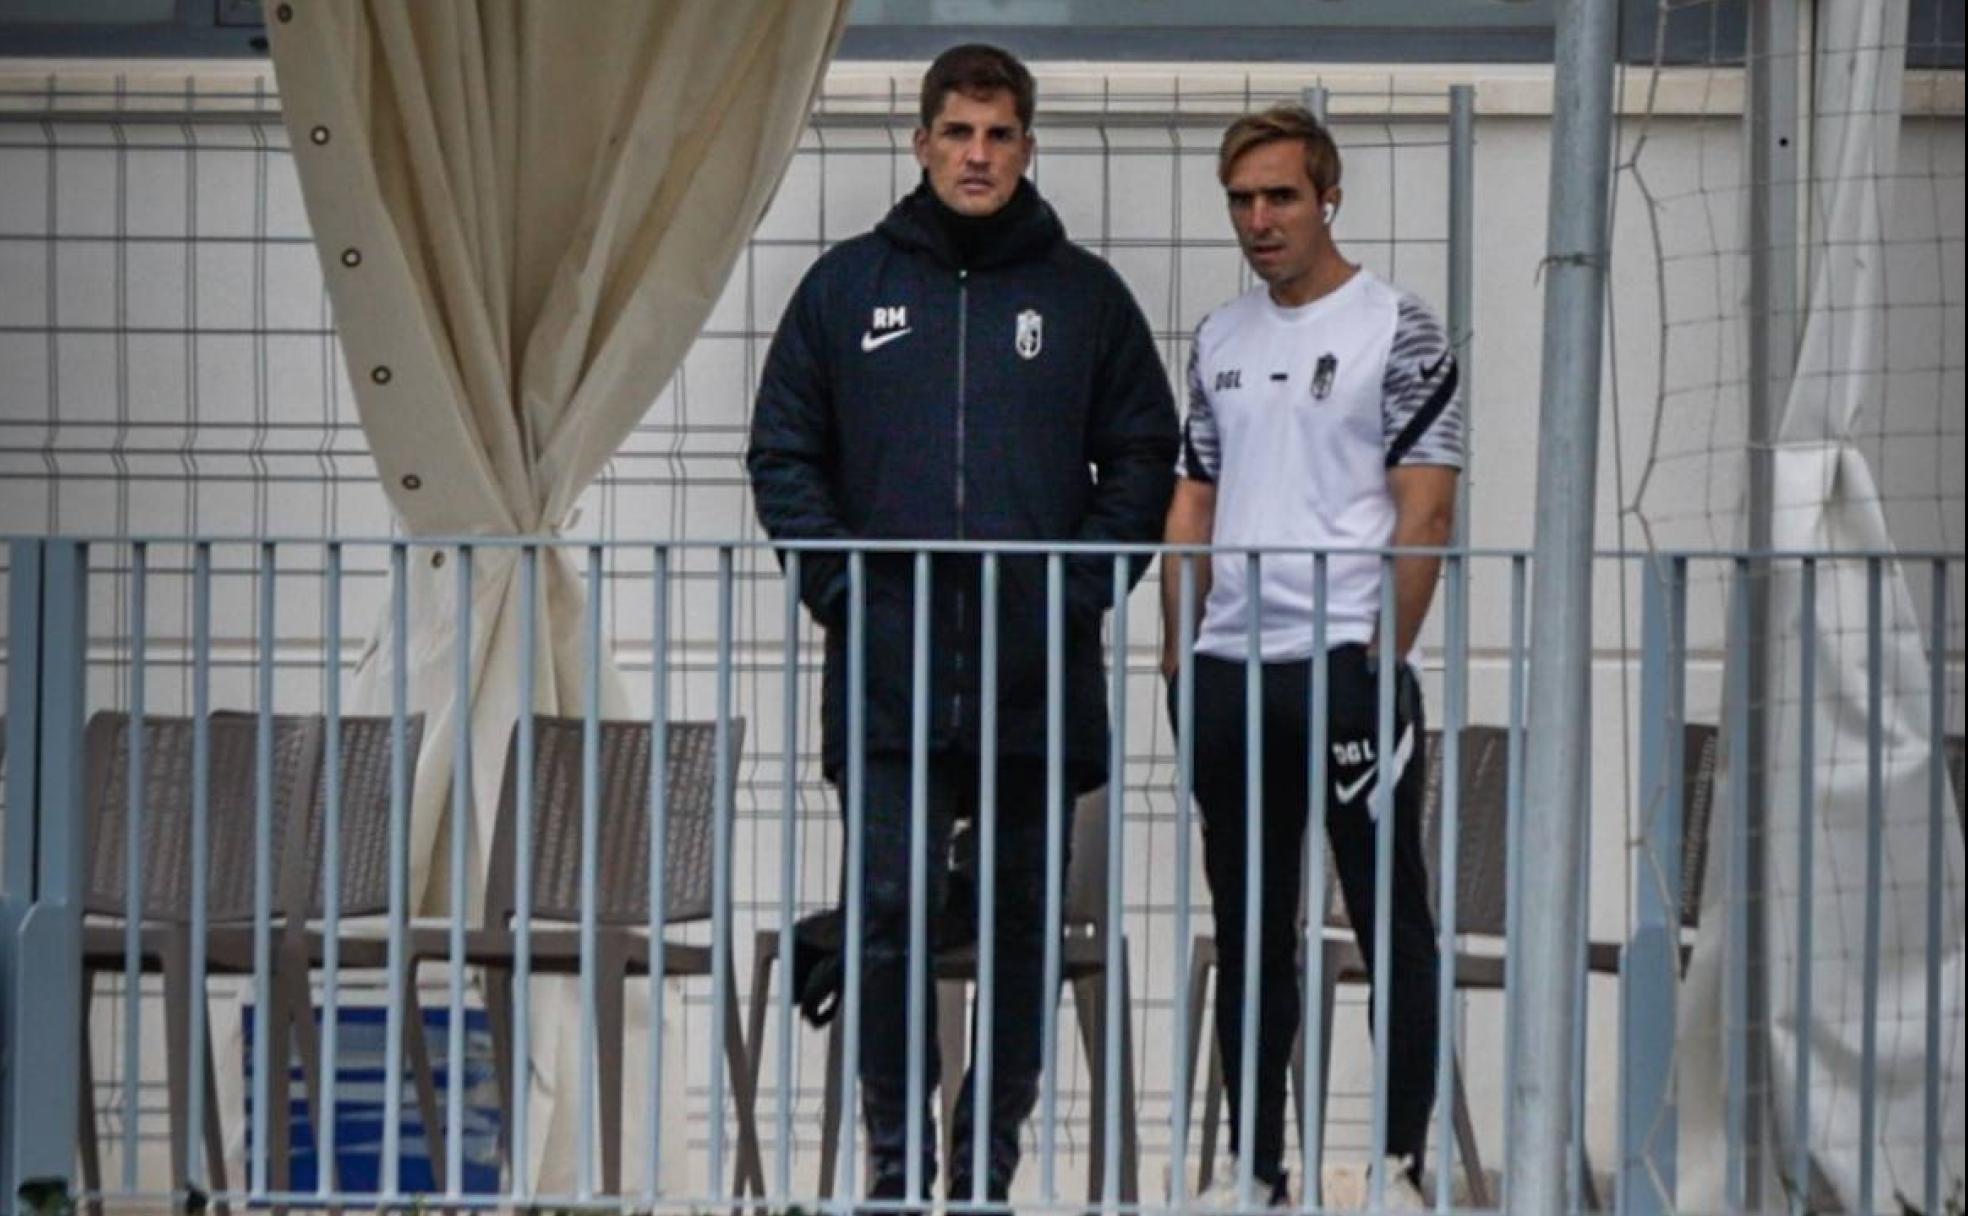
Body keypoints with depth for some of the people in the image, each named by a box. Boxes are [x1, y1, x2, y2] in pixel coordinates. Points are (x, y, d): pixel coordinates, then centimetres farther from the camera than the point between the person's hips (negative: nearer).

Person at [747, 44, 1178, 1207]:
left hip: (1036, 673, 0)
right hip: (888, 675, 0)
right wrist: (840, 584, -4)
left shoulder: (1085, 294, 6)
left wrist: (1082, 587, -5)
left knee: (1023, 925, 5)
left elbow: (1144, 458, 8)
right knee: (887, 913, -3)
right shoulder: (848, 285, 7)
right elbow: (784, 454, 9)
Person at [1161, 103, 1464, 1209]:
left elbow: (1427, 510, -8)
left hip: (1347, 665, -6)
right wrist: (1177, 651, 10)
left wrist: (1384, 658, -13)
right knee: (1251, 932, 10)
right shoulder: (1221, 340, 14)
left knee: (1392, 923, -1)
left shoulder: (1399, 330, -3)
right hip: (1231, 673, 6)